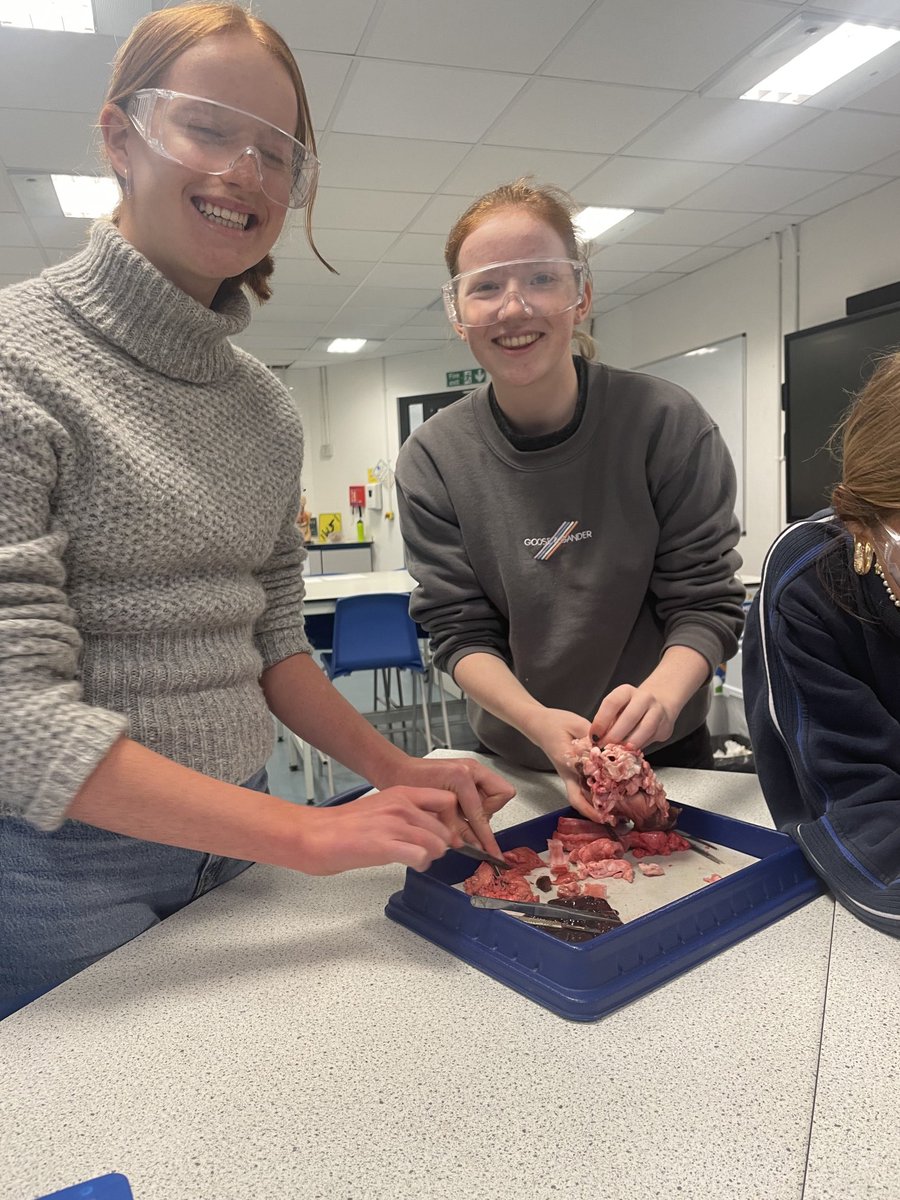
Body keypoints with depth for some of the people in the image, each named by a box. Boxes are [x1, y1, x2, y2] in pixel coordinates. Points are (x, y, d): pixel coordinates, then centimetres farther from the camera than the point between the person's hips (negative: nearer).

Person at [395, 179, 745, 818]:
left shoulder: (668, 423, -15)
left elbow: (706, 602, -13)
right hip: (513, 759, 1)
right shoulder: (432, 459, -12)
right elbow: (459, 630, -12)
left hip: (662, 752, 0)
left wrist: (661, 694, -33)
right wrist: (539, 721, -30)